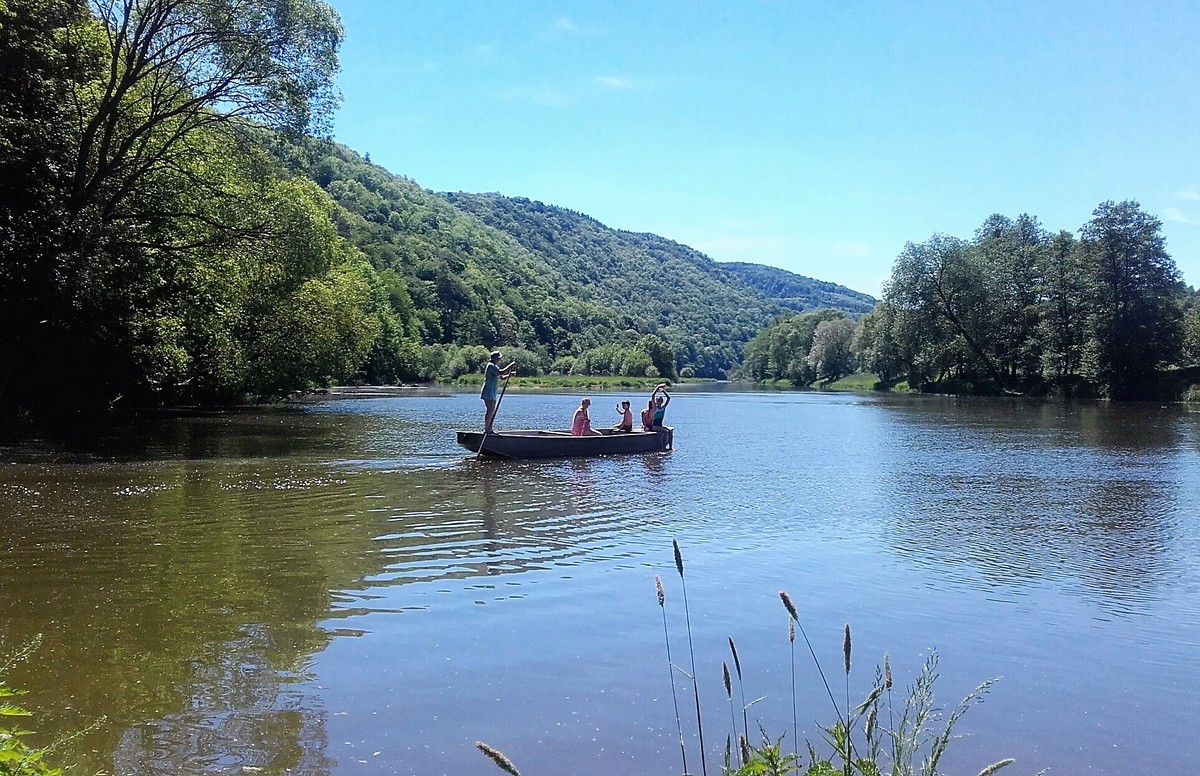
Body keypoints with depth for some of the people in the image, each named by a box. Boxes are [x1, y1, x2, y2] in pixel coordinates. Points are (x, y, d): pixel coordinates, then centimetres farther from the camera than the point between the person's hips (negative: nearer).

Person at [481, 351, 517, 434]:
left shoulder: (495, 367, 20)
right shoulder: (491, 366, -12)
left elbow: (502, 377, 22)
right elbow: (501, 372, -25)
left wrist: (509, 375, 3)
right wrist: (511, 366, -16)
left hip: (493, 393, 10)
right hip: (488, 392, -10)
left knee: (492, 411, 8)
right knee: (490, 410, -13)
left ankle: (489, 429, 10)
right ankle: (486, 429, -14)